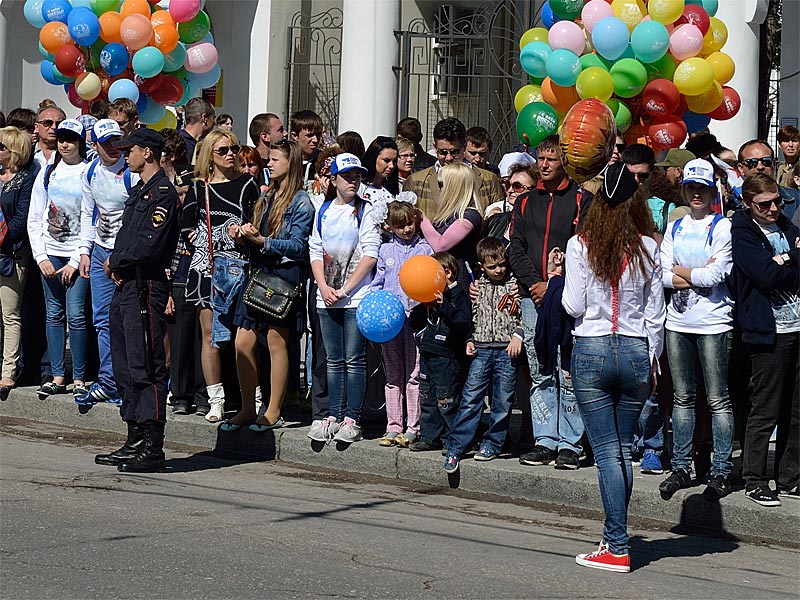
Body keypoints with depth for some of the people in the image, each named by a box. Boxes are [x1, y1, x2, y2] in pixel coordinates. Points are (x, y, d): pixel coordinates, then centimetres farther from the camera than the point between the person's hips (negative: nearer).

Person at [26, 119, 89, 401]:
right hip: (50, 252, 4)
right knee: (54, 314, 5)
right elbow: (34, 219, 10)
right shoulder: (48, 172, 9)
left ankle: (78, 379, -2)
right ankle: (57, 377, 9)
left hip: (77, 254, -4)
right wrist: (41, 257, 0)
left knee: (75, 314, -8)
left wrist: (76, 261, -9)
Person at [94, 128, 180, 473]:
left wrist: (116, 262, -6)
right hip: (125, 285, 10)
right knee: (126, 367, 13)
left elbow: (150, 244, -20)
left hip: (145, 285, -10)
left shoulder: (162, 192, -11)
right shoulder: (139, 190, 20)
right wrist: (116, 265, 2)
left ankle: (152, 448, -9)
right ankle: (135, 441, 19)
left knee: (146, 366, -10)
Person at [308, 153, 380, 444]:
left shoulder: (365, 210, -2)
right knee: (334, 360, 8)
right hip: (327, 297, 4)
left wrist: (344, 289, -11)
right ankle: (333, 417, 13)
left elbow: (370, 255, -8)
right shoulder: (323, 211, 11)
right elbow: (315, 251, 10)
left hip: (356, 297, -4)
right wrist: (324, 287, -5)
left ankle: (352, 420, -1)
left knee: (354, 359, -3)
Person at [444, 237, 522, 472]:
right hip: (481, 348, 2)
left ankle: (492, 444, 15)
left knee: (502, 402, 1)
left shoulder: (515, 285, 4)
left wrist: (518, 336, -9)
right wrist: (469, 340, 10)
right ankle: (455, 448, -3)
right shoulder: (478, 286, 12)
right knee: (470, 398, -4)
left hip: (507, 350, -2)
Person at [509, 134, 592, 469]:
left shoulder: (581, 200, 2)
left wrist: (554, 285, -11)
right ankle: (546, 441, 10)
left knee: (569, 374, -7)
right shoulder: (526, 202, 15)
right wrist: (532, 282, -5)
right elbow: (516, 247, 10)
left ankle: (570, 444, -3)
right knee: (540, 374, 6)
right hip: (532, 296, 5)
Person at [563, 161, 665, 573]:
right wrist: (652, 361, 15)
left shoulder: (581, 246, -6)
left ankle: (617, 548, -4)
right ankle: (614, 535, 18)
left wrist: (563, 282, 14)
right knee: (623, 449, 14)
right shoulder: (647, 248, 0)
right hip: (636, 353, 2)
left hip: (592, 351, -2)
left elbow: (573, 306, -5)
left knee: (607, 451, -2)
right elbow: (655, 313, 4)